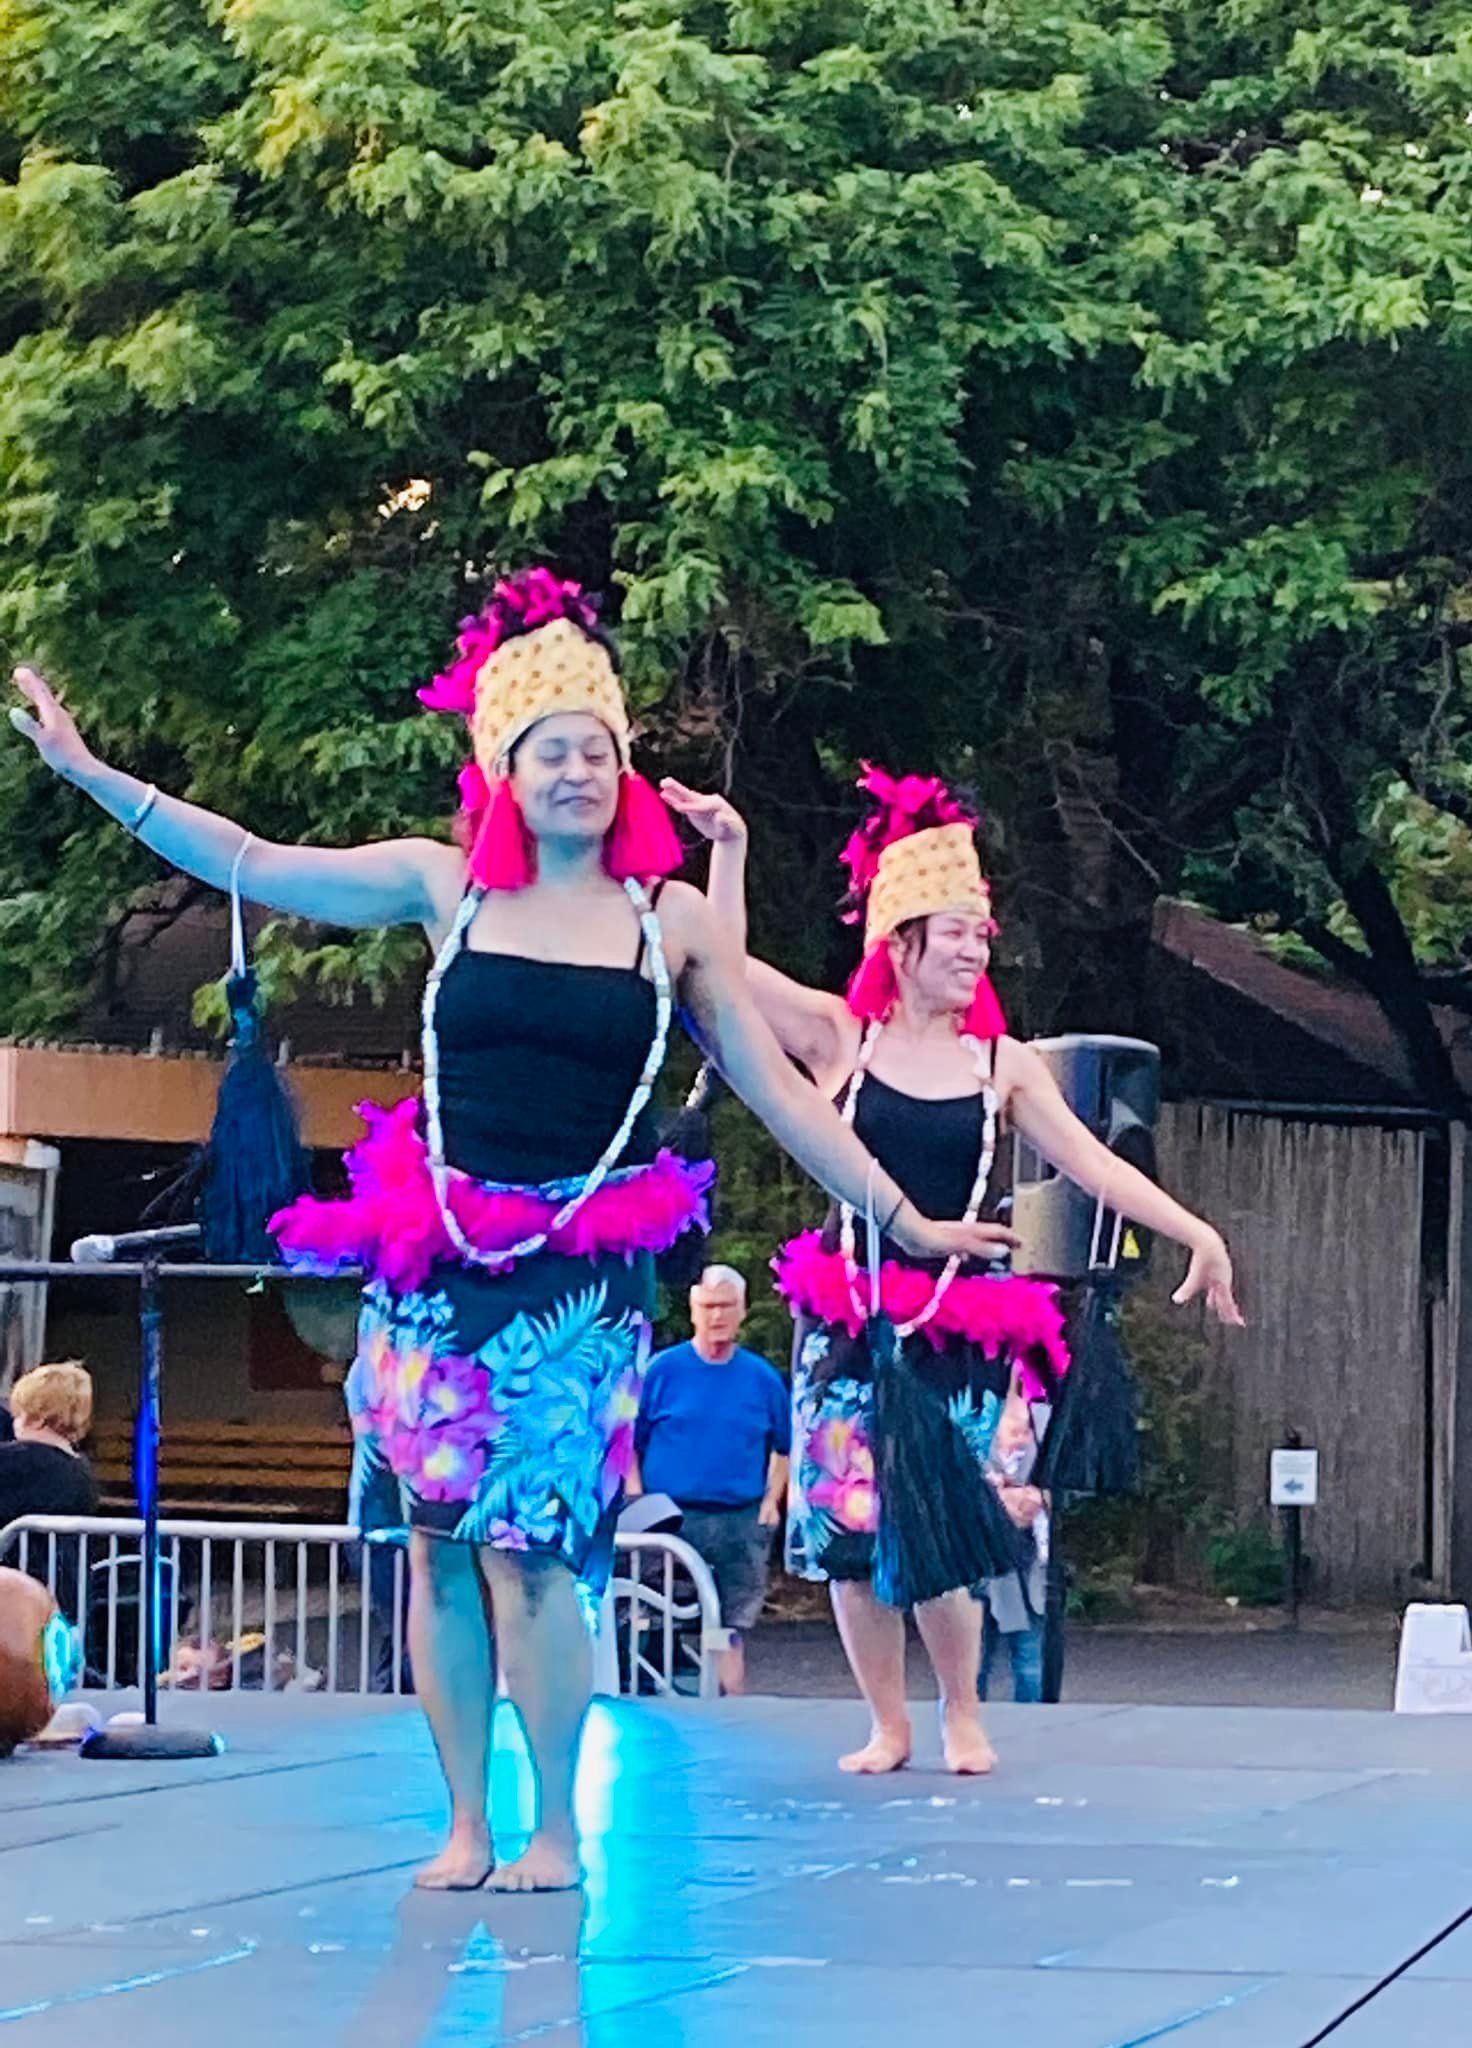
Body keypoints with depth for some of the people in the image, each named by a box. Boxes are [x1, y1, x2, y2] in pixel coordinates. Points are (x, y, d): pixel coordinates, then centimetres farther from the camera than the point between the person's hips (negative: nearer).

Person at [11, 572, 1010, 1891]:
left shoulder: (672, 919, 4)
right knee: (440, 1538, 1)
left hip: (584, 1268, -2)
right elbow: (250, 865, 8)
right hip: (438, 1256, 2)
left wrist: (901, 1216, 8)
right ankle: (466, 1825, 10)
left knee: (528, 1544, -10)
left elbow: (776, 1089, 9)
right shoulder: (445, 885, 5)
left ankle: (557, 1832, 1)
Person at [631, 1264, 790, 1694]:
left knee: (731, 1631, 3)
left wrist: (771, 1501, 2)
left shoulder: (762, 1377, 7)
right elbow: (628, 1443, 2)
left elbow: (784, 1448, 15)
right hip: (671, 1520, -1)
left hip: (740, 1524, 1)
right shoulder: (663, 1369, 1)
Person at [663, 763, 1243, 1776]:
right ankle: (889, 1725, 15)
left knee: (938, 1536, -4)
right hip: (849, 1324, 0)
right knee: (846, 1534, 0)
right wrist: (729, 848, -13)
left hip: (957, 1329, 0)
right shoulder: (840, 1038, 0)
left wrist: (1195, 1231, -8)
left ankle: (964, 1718, 17)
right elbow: (725, 966, -7)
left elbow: (1093, 1164, 1)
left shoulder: (1004, 1065, 5)